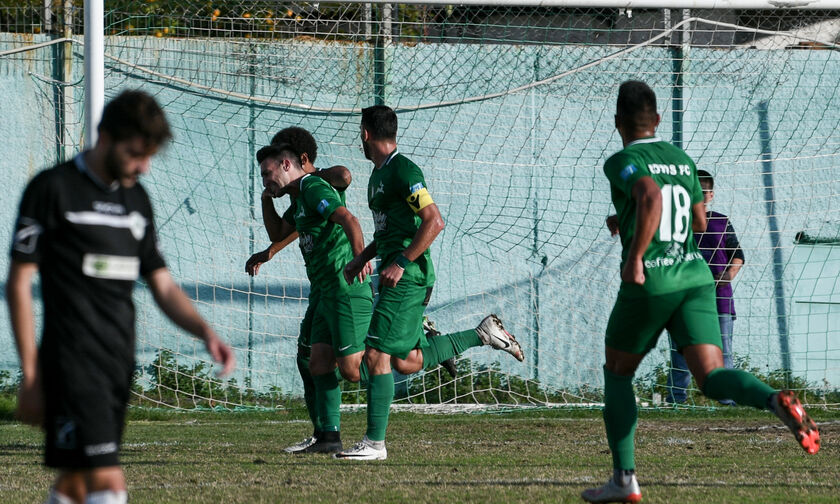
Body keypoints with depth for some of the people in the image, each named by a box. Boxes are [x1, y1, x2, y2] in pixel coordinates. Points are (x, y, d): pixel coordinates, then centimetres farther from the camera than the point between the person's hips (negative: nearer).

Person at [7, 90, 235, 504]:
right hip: (73, 360, -7)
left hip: (119, 361, 7)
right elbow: (18, 282, -5)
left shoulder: (136, 199, 16)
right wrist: (30, 375, -10)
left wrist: (205, 332, -1)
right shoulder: (53, 189, -5)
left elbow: (162, 284, 19)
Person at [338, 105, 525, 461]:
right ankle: (483, 335, 22)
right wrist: (362, 258, 20)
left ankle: (375, 443, -9)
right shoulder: (379, 174, 17)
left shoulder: (403, 171, -13)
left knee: (377, 355, -11)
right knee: (407, 362, 11)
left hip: (407, 278, -10)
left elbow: (434, 222, -20)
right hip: (394, 275, 10)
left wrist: (401, 263, -22)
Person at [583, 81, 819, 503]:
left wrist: (636, 256, -22)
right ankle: (777, 401, -39)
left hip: (649, 282, -5)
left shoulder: (622, 162, -4)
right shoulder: (683, 161, 17)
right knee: (712, 378, -7)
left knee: (616, 374, 16)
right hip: (695, 275, 5)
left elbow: (651, 197, -25)